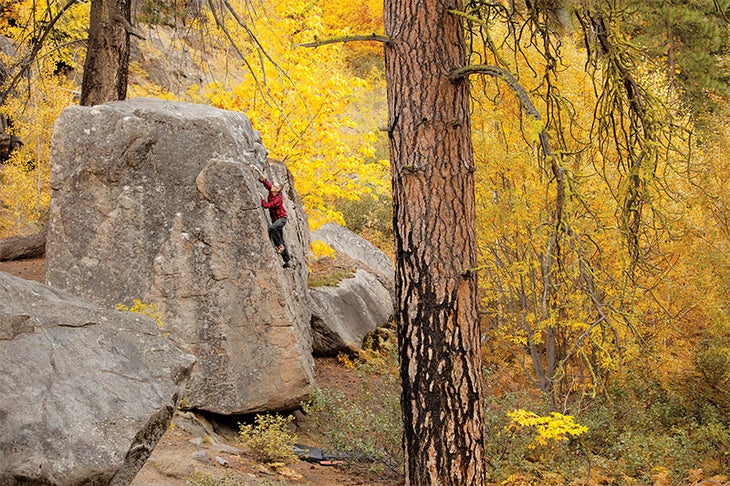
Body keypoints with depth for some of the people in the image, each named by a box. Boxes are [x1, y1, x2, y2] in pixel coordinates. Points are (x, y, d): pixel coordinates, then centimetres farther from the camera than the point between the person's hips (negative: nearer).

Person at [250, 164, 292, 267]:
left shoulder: (278, 199, -25)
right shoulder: (271, 190, -5)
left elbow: (266, 205, -29)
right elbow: (264, 180, -7)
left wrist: (261, 198, -19)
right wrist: (258, 171, -18)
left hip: (281, 218, -8)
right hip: (275, 219, 8)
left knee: (272, 227, -39)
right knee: (280, 239, 11)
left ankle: (280, 246, -23)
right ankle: (288, 260, 19)